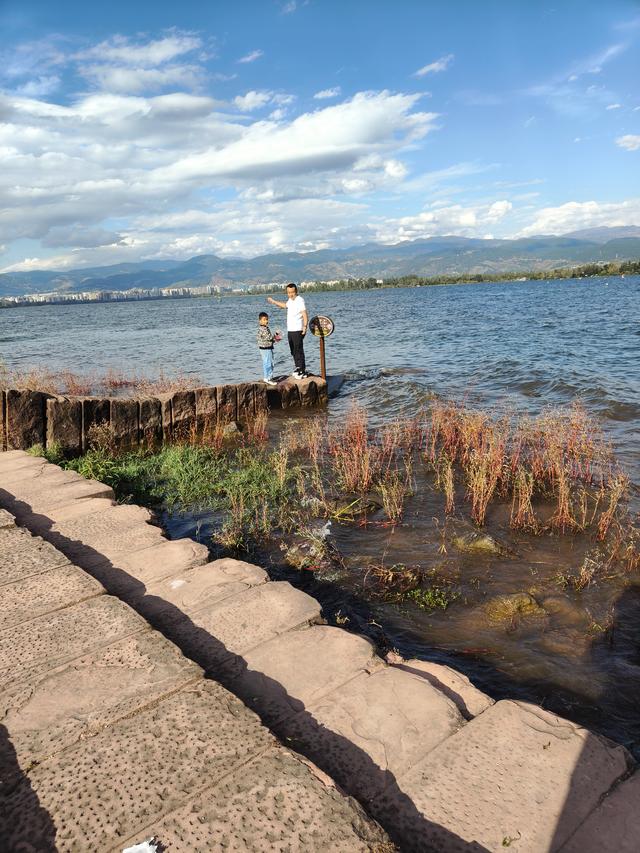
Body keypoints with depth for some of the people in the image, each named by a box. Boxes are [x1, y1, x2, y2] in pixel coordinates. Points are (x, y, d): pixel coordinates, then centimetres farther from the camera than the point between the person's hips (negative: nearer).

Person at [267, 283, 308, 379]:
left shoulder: (299, 300, -15)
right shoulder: (290, 300, 13)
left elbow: (304, 314, -25)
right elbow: (285, 305, 37)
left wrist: (305, 326, -36)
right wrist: (274, 301, 44)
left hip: (297, 330, -9)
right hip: (290, 330, 9)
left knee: (299, 351, -6)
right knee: (293, 351, 17)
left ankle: (302, 372, -2)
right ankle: (298, 369, 29)